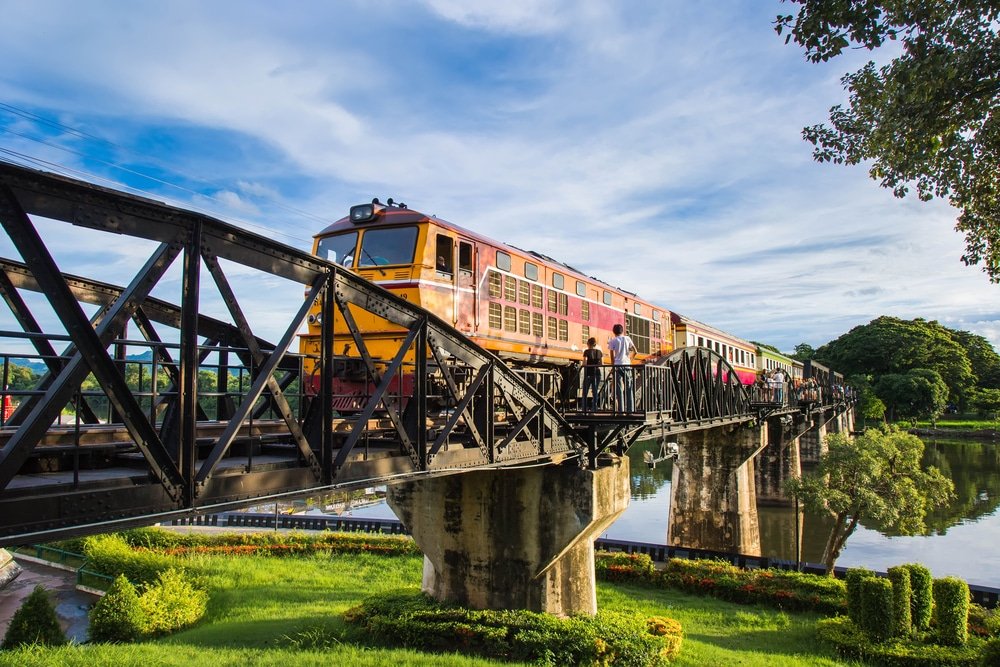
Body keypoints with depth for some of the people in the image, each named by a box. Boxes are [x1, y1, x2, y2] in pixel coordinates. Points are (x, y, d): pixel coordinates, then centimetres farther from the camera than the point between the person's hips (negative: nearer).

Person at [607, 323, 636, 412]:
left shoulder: (612, 341, 2)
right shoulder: (627, 338, 8)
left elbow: (612, 356, -1)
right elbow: (634, 351, 6)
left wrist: (613, 366, 8)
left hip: (617, 365, -2)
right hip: (627, 365, 2)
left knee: (619, 389, -1)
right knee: (629, 388, 8)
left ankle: (621, 410, -5)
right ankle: (630, 409, 5)